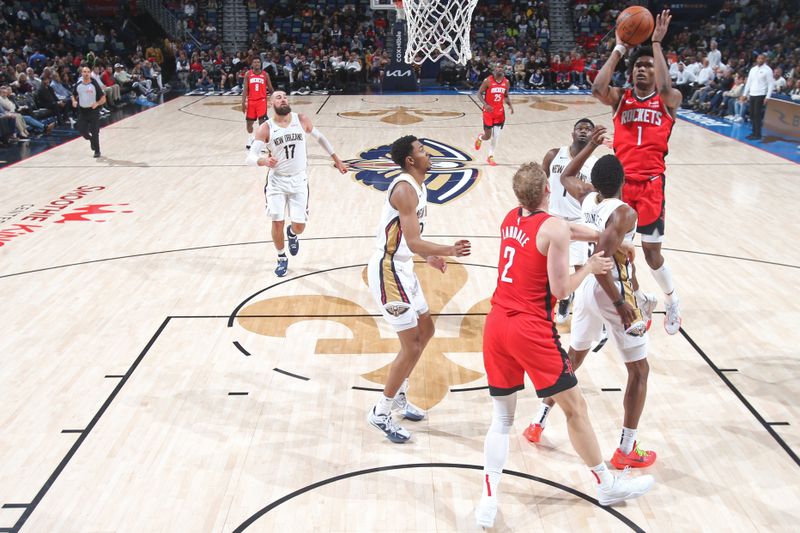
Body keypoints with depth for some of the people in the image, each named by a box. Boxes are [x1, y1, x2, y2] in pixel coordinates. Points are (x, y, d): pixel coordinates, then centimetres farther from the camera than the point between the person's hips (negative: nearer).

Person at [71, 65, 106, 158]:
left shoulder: (94, 85, -9)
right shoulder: (78, 85, 1)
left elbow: (103, 99, -7)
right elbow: (73, 95, 18)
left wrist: (97, 103, -26)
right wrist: (74, 101, -4)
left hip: (93, 111, -4)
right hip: (82, 111, 4)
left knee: (94, 133, -4)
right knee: (82, 131, 3)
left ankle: (97, 151, 12)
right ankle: (91, 140, 36)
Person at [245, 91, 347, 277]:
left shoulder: (302, 120, -5)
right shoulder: (265, 128, -11)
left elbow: (320, 137, 13)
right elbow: (249, 157, -18)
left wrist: (336, 160, 16)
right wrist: (264, 161, -40)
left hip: (298, 180, 1)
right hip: (277, 181, -1)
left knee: (299, 226, -2)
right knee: (277, 222, -7)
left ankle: (292, 233, 38)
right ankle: (282, 258, 19)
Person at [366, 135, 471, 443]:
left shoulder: (416, 186, 11)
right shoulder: (405, 189, -21)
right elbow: (414, 243, -28)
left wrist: (429, 256, 16)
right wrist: (449, 251, -31)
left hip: (402, 268, 11)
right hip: (388, 273, -11)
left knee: (426, 331, 20)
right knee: (412, 345, -7)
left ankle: (399, 396, 33)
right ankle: (380, 413, 8)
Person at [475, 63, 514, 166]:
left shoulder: (506, 82, 1)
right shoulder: (488, 81, -13)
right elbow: (479, 93, -8)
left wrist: (510, 105, -5)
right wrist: (485, 104, -24)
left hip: (500, 112, 4)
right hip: (489, 111, -4)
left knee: (495, 136, 2)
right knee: (488, 136, -1)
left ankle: (490, 157, 16)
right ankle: (480, 138, 36)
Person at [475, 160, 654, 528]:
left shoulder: (511, 218, 11)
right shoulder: (554, 228, -11)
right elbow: (561, 289, -11)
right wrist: (590, 267, 6)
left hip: (496, 326, 7)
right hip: (531, 331, -6)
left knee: (501, 417, 14)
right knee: (575, 407, 11)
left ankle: (488, 498, 7)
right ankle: (607, 484, 27)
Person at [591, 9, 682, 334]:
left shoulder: (669, 100, 4)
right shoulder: (620, 97, 8)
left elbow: (665, 89, -21)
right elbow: (597, 89, -13)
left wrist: (657, 42, -15)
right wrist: (620, 47, -11)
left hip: (651, 183, -2)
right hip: (620, 181, 2)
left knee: (651, 250, 3)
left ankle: (672, 301, 27)